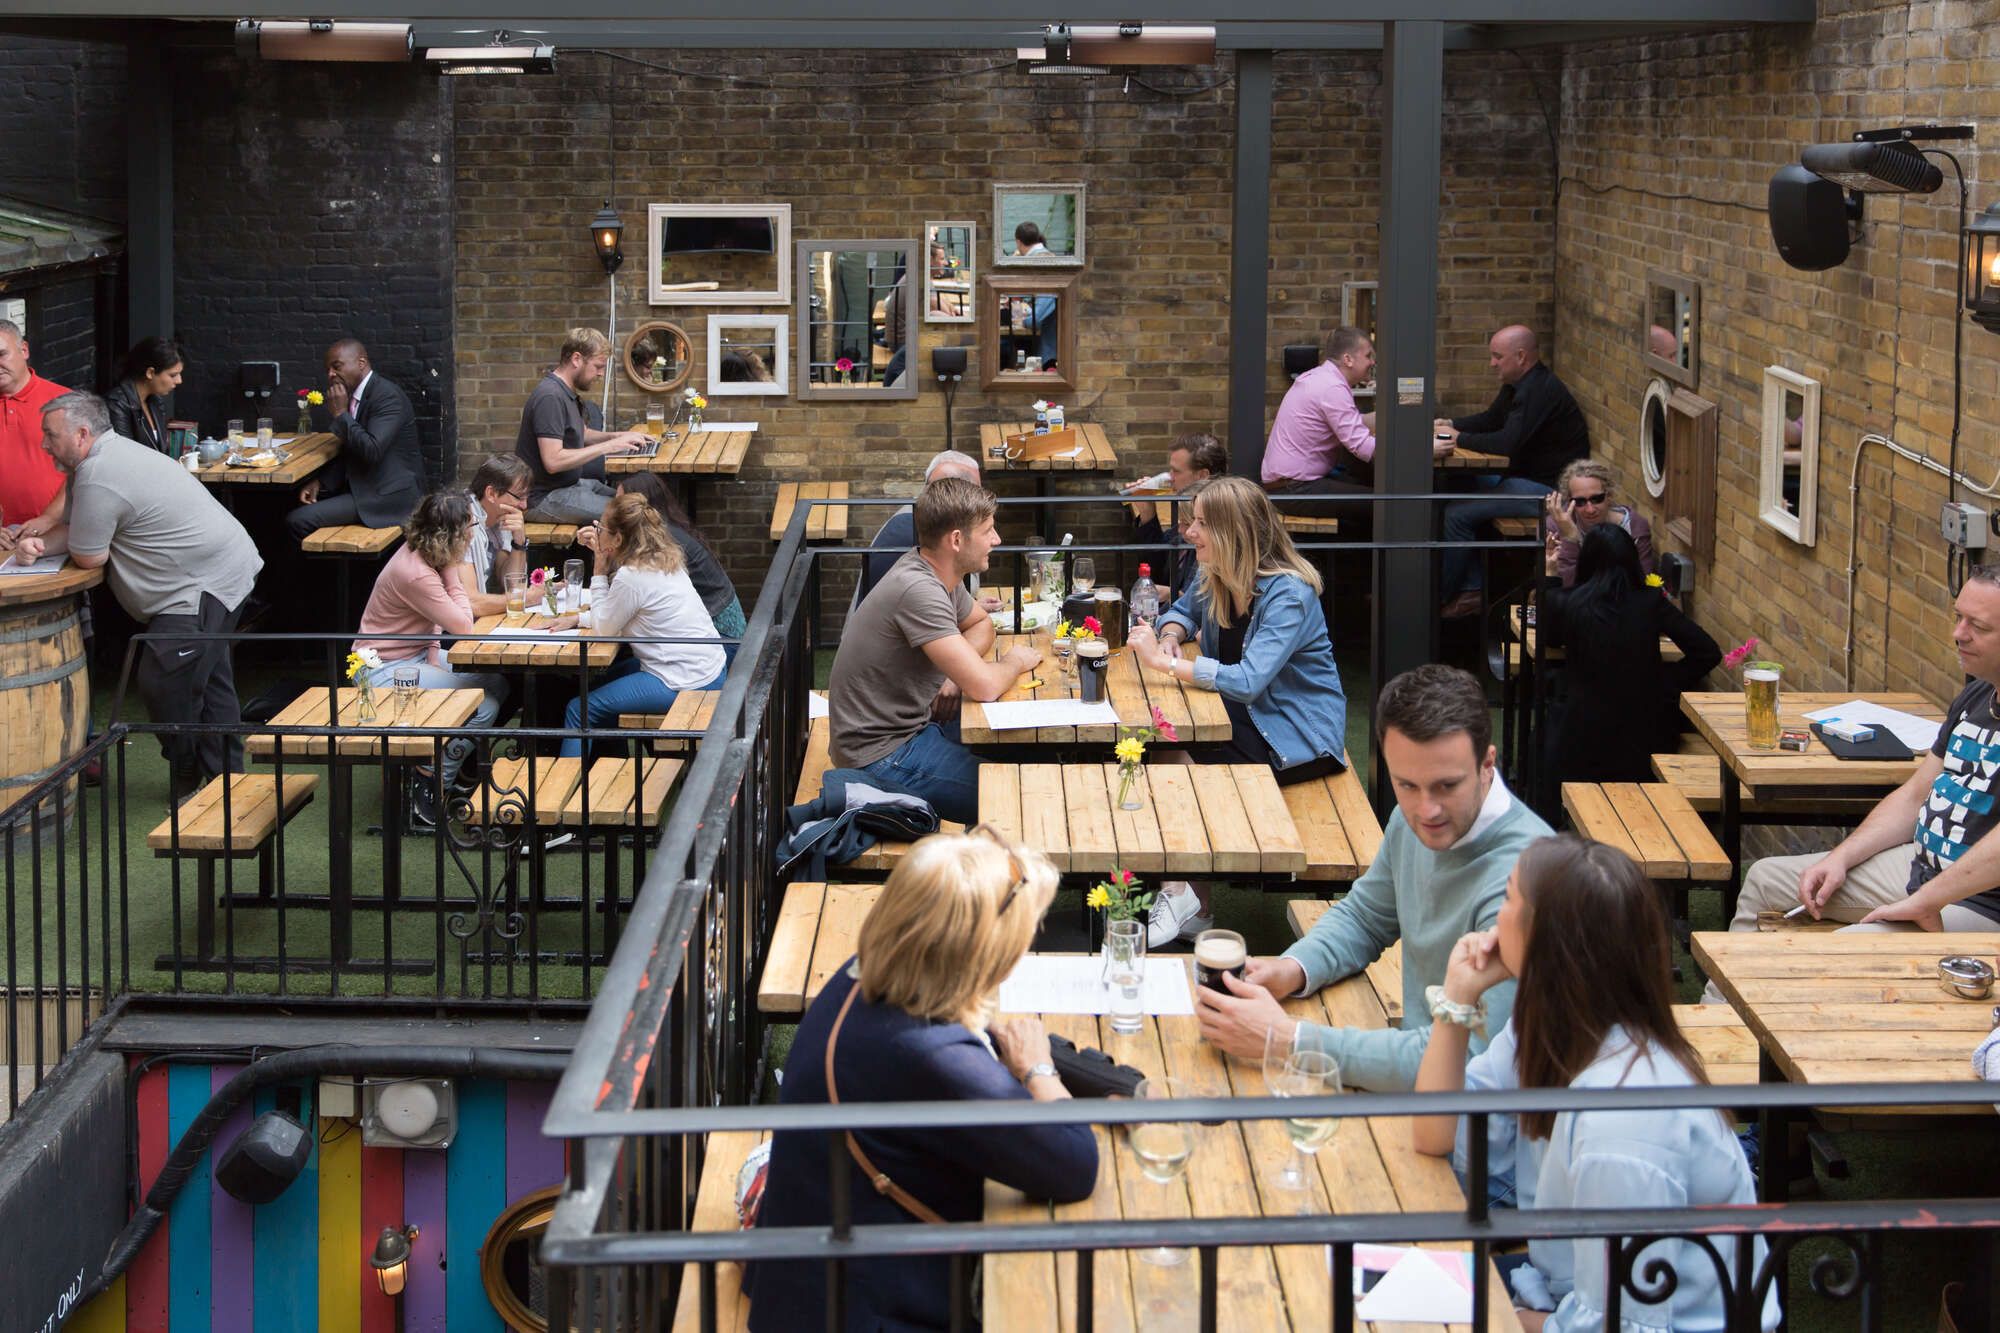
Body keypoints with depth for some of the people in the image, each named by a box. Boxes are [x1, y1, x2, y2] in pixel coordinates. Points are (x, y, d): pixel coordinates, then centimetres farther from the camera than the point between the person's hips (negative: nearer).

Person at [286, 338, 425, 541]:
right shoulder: (356, 395, 12)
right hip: (361, 485, 10)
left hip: (389, 495, -10)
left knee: (298, 520, -17)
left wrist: (341, 414, -18)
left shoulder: (387, 396, -17)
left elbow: (372, 451, -27)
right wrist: (321, 482, 6)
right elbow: (349, 452, 21)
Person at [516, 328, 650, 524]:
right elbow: (553, 461, -27)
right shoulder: (550, 397, -20)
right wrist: (608, 446, -22)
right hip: (544, 498, -10)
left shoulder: (568, 393, 13)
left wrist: (618, 436, 9)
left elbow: (582, 433, 29)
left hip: (571, 483, 10)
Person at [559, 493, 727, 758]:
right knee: (599, 685, 26)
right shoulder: (664, 560, 9)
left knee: (579, 710, -4)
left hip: (684, 682, -10)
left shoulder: (632, 576, -20)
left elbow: (604, 628, -7)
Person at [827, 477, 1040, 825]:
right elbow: (985, 687, -29)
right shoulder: (918, 590, -26)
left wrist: (956, 672, 1)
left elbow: (981, 623, 23)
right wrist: (1014, 662, -5)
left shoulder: (936, 573, 3)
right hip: (883, 754, -10)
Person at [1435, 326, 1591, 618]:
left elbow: (1509, 442, -29)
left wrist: (1460, 438, -17)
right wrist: (1449, 424, 9)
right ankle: (1470, 591, 4)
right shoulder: (1518, 385, 13)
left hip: (1548, 489, -11)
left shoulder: (1539, 390, -21)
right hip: (1526, 479, 11)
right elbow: (1491, 420, 26)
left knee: (1456, 514, -16)